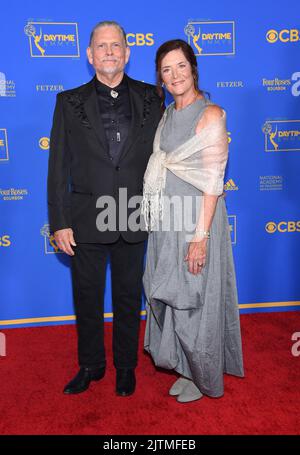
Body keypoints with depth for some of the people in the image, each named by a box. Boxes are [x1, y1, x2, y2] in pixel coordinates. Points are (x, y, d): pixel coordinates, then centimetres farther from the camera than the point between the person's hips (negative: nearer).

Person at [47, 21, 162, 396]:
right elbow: (58, 167, 0)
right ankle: (90, 365, 36)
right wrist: (60, 222, -5)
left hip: (134, 218, 0)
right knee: (87, 298, 13)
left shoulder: (149, 98, 4)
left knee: (128, 297, 14)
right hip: (86, 219, 0)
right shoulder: (69, 102, 2)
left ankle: (126, 366, 35)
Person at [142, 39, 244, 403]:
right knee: (170, 296, 14)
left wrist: (200, 236, -20)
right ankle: (186, 367, 36)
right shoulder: (167, 115, 11)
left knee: (195, 299, 6)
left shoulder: (211, 115, -10)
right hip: (165, 221, 7)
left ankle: (204, 377, 30)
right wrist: (154, 214, 9)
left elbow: (213, 181, -16)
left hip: (195, 219, -7)